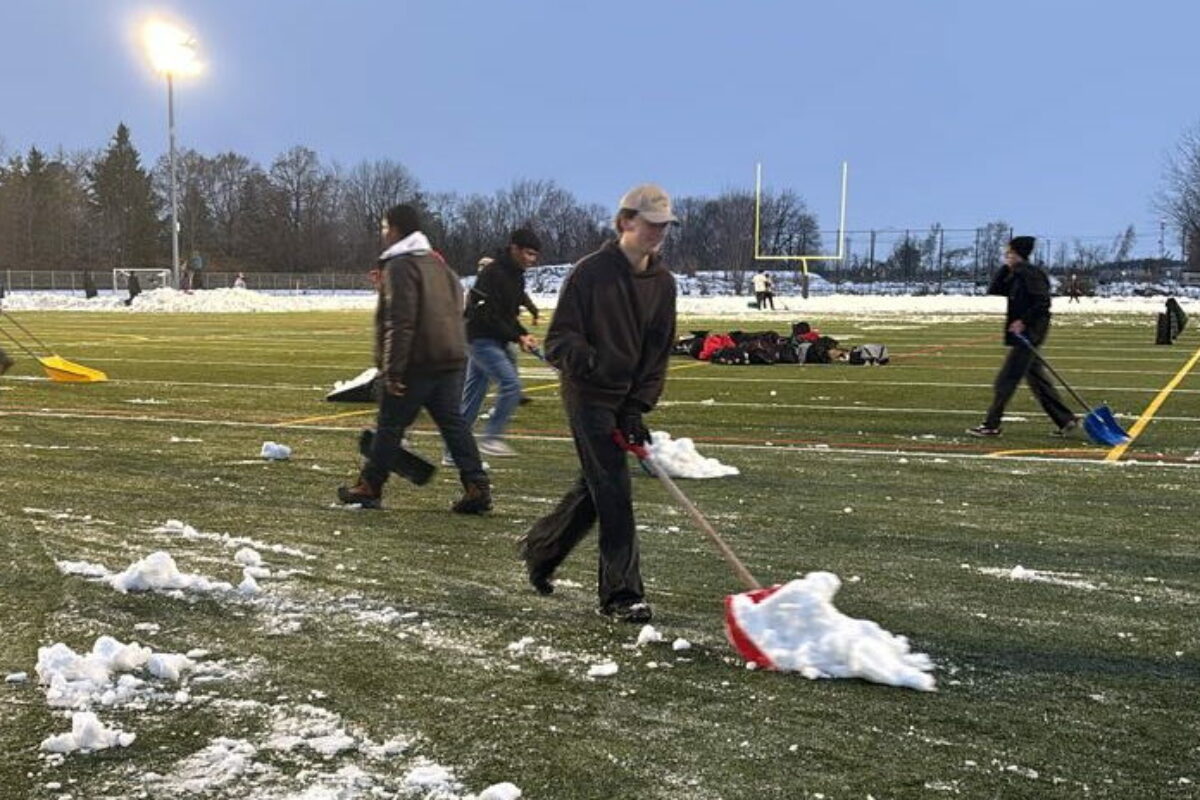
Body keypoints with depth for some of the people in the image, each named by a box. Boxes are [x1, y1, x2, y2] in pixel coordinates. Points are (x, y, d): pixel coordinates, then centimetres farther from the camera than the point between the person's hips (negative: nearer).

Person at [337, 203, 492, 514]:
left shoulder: (399, 267, -11)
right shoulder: (438, 263, 17)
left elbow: (400, 323, -18)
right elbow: (456, 310, 20)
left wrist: (392, 370, -18)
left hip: (415, 364, -8)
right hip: (450, 360, 8)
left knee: (390, 425, 4)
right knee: (452, 422, 7)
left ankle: (369, 487, 15)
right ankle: (477, 487, -1)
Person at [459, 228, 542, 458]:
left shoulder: (517, 276, 12)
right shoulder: (493, 273, -17)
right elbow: (489, 315, -20)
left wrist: (523, 335, 0)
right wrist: (517, 337, -17)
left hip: (494, 341, 9)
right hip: (482, 338, -9)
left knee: (473, 394, 11)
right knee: (511, 383, -17)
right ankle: (491, 437, -8)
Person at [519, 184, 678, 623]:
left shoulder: (663, 283, 5)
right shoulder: (591, 271, -12)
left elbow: (659, 352, 6)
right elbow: (559, 340, -13)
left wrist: (637, 409, -4)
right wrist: (592, 361, -34)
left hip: (626, 401, 6)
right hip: (588, 396, -6)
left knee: (593, 488, 14)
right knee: (613, 491, -11)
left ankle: (539, 548, 38)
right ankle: (621, 594, -4)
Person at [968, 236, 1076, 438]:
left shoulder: (1030, 274, -14)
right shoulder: (1013, 275, 15)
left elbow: (1042, 303, -20)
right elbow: (994, 294, 14)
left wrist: (1023, 321, -21)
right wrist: (1005, 269, 8)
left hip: (1029, 333, -10)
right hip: (1022, 335, 10)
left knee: (1006, 379, -6)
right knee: (1036, 379, 13)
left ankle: (991, 425, -2)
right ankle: (1066, 419, 18)